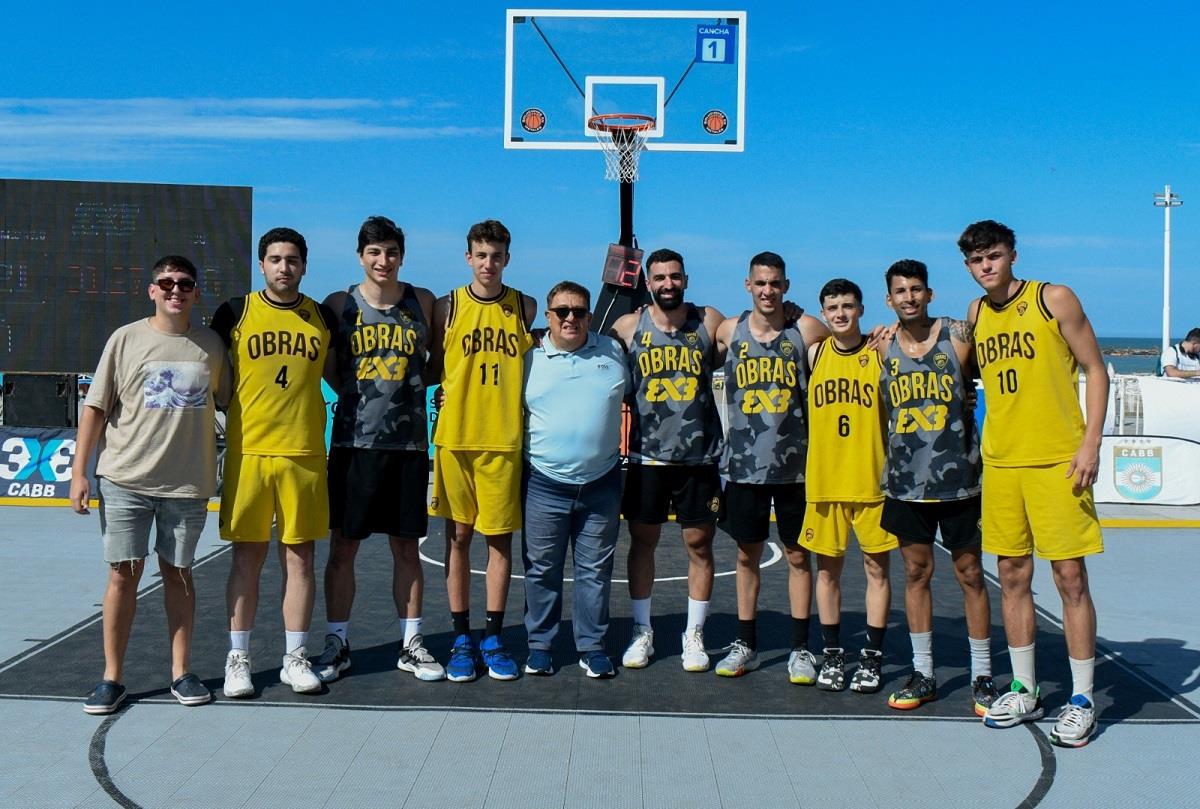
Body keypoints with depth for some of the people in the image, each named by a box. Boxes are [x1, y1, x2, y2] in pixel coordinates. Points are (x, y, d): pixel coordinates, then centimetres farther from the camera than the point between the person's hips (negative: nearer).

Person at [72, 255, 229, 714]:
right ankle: (111, 679, 11)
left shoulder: (211, 345, 6)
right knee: (123, 574, 1)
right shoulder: (126, 339, 1)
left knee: (178, 572, 9)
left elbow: (227, 403, 15)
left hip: (188, 483, 1)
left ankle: (182, 673, 18)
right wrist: (79, 471, -2)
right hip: (125, 479, -1)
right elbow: (96, 408, 2)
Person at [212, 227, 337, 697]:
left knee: (299, 555, 5)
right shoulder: (236, 312, 3)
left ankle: (295, 658, 15)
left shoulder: (323, 318, 9)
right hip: (248, 450, -1)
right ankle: (238, 659, 13)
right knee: (248, 556, 4)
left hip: (305, 453, 2)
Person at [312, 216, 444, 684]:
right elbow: (329, 369, 8)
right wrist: (362, 398, 0)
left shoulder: (422, 302, 6)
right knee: (342, 545, 3)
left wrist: (402, 395, 5)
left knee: (406, 546, 8)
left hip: (408, 442, 1)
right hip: (353, 441, -1)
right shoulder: (340, 304, 2)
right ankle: (337, 645, 15)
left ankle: (411, 645, 18)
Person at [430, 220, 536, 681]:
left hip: (505, 439, 1)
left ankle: (493, 637, 14)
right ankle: (462, 638, 14)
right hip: (455, 436, 0)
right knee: (458, 537, 5)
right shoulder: (447, 308, 3)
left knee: (500, 537, 4)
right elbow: (431, 369, 9)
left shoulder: (525, 308, 6)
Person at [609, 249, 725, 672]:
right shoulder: (628, 326, -1)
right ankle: (642, 632, 21)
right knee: (642, 541, 8)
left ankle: (694, 635, 19)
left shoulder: (709, 322, 0)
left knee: (700, 543, 5)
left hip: (699, 457, 0)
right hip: (647, 457, 0)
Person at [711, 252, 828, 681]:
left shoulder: (807, 330, -4)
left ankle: (801, 648, 15)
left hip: (795, 463, -1)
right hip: (743, 464, 2)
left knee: (798, 554, 6)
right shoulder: (729, 331, 3)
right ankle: (745, 644, 21)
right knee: (747, 554, 10)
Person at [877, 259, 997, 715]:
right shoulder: (882, 348, 4)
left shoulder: (957, 337, -4)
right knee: (916, 573, 9)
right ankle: (923, 675, 19)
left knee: (970, 574, 4)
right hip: (905, 483, 3)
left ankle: (982, 678, 14)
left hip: (957, 479, -2)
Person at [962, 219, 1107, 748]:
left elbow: (1095, 370, -3)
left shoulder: (1055, 300, -3)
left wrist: (1090, 443, -10)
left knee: (1070, 576, -3)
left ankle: (1081, 700, 7)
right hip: (1000, 463, 5)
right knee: (1012, 576, 9)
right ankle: (1024, 691, 20)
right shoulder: (975, 314, 11)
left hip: (1057, 461, -5)